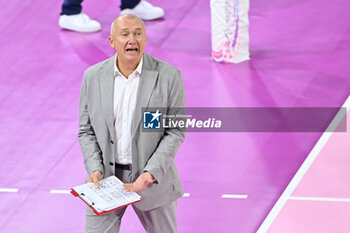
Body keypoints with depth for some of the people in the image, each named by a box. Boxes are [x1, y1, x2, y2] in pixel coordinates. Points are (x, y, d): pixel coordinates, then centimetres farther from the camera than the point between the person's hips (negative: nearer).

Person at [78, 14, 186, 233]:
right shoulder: (93, 76, 0)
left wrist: (150, 173, -17)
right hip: (105, 179, 1)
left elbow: (175, 131, -7)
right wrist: (95, 169, -10)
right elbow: (86, 131, 6)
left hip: (153, 179, -1)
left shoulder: (169, 76, -7)